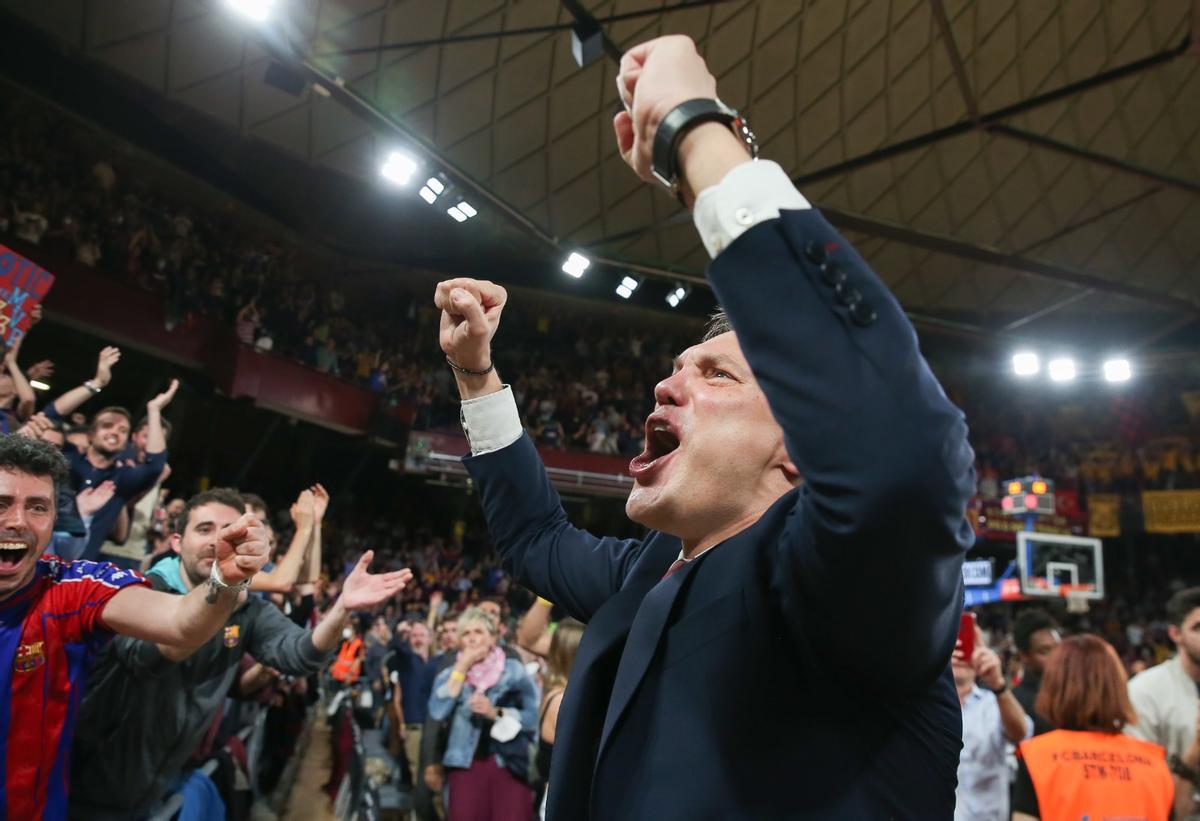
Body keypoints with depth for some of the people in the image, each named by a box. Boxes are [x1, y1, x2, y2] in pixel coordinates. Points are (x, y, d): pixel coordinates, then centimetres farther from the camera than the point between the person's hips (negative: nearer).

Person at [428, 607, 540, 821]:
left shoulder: (513, 670, 3)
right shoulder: (450, 674, 11)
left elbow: (535, 715, -4)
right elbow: (438, 712, -7)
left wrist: (496, 713, -14)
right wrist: (462, 668, -6)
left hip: (510, 764, -2)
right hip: (466, 765, 2)